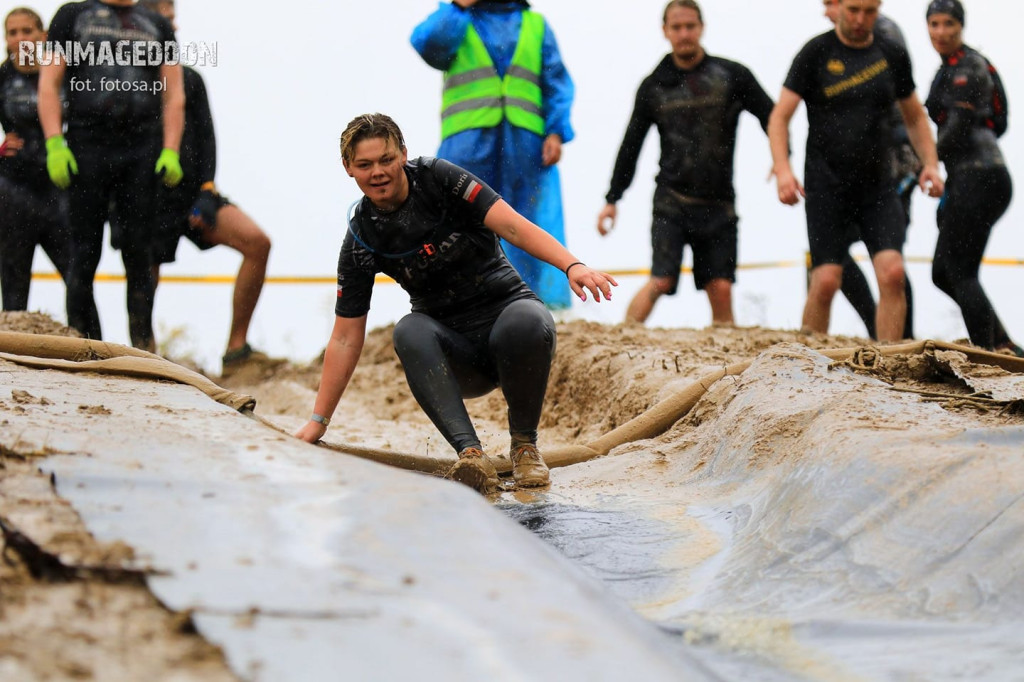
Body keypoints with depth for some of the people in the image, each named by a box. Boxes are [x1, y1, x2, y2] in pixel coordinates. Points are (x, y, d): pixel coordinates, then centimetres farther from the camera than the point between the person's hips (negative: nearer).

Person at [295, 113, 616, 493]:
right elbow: (345, 339, 2)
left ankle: (524, 444, -13)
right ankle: (471, 454, -44)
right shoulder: (361, 238, -2)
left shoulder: (438, 178, -8)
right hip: (453, 357, 2)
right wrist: (318, 421, -2)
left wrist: (571, 266, -36)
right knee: (408, 333, -32)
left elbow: (513, 227, -18)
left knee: (527, 323, -37)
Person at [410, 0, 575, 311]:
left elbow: (558, 83, 11)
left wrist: (557, 132, -2)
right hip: (468, 143, -1)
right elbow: (427, 43, -8)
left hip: (526, 145, 1)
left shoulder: (536, 25, 18)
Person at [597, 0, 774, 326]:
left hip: (719, 203, 1)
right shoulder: (654, 86, 7)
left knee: (721, 289, -4)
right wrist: (612, 199, 11)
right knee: (661, 281, -15)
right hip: (672, 202, -1)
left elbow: (771, 117, 3)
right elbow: (631, 145, 13)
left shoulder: (731, 76, 3)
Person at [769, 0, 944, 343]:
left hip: (877, 186, 3)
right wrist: (782, 169, -20)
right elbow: (779, 117, -4)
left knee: (892, 272, -14)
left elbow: (915, 117, 21)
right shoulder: (816, 53, -3)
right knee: (826, 280, -10)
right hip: (826, 186, -3)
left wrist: (930, 163, 5)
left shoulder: (893, 56, 8)